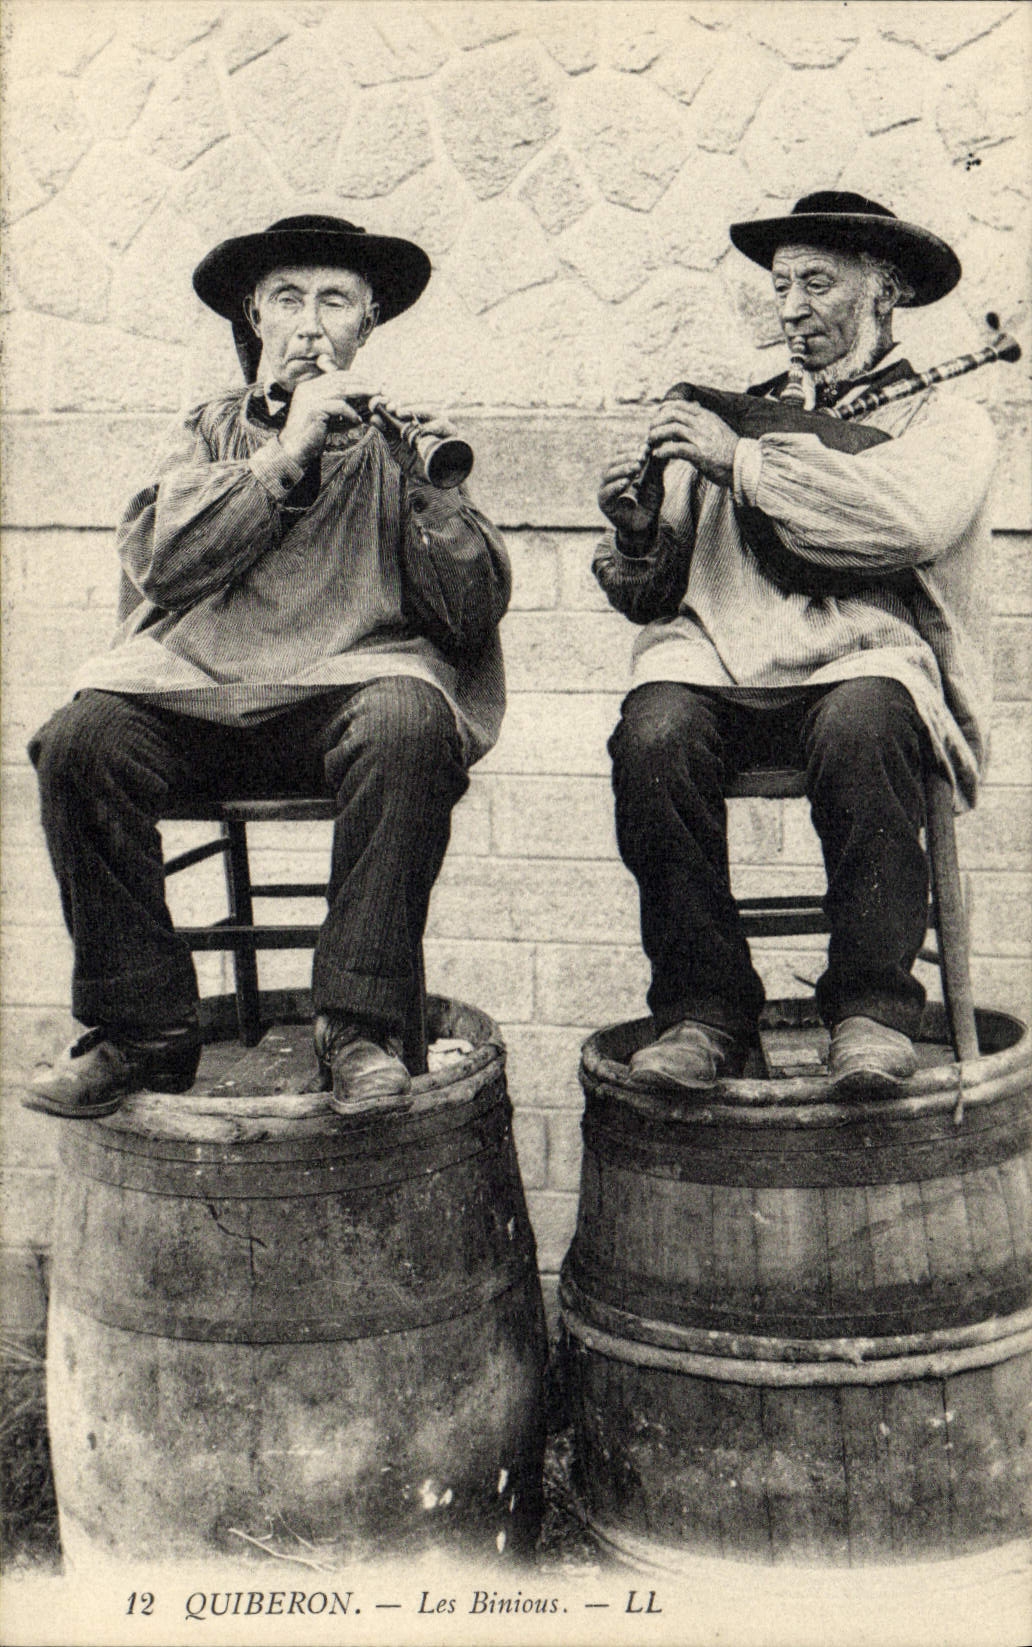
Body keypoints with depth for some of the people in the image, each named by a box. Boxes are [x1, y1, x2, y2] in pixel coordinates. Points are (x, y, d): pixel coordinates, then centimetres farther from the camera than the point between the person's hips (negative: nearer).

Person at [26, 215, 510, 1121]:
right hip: (201, 690, 2)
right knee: (80, 737, -26)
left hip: (354, 687, -1)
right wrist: (282, 454, -7)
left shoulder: (396, 442, 15)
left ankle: (361, 1030, -25)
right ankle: (143, 1030, -13)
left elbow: (474, 615, 3)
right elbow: (160, 565, -2)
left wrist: (439, 491, -11)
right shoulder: (213, 430, 20)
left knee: (408, 723, -35)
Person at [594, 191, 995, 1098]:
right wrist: (639, 533, 0)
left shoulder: (944, 418, 18)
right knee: (655, 734, -30)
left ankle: (872, 1007, -20)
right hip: (717, 657, 3)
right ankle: (704, 1009, -16)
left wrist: (744, 460, -8)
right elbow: (655, 595, 23)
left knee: (859, 730, -36)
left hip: (861, 659, -2)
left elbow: (911, 519, -9)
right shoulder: (731, 414, 29)